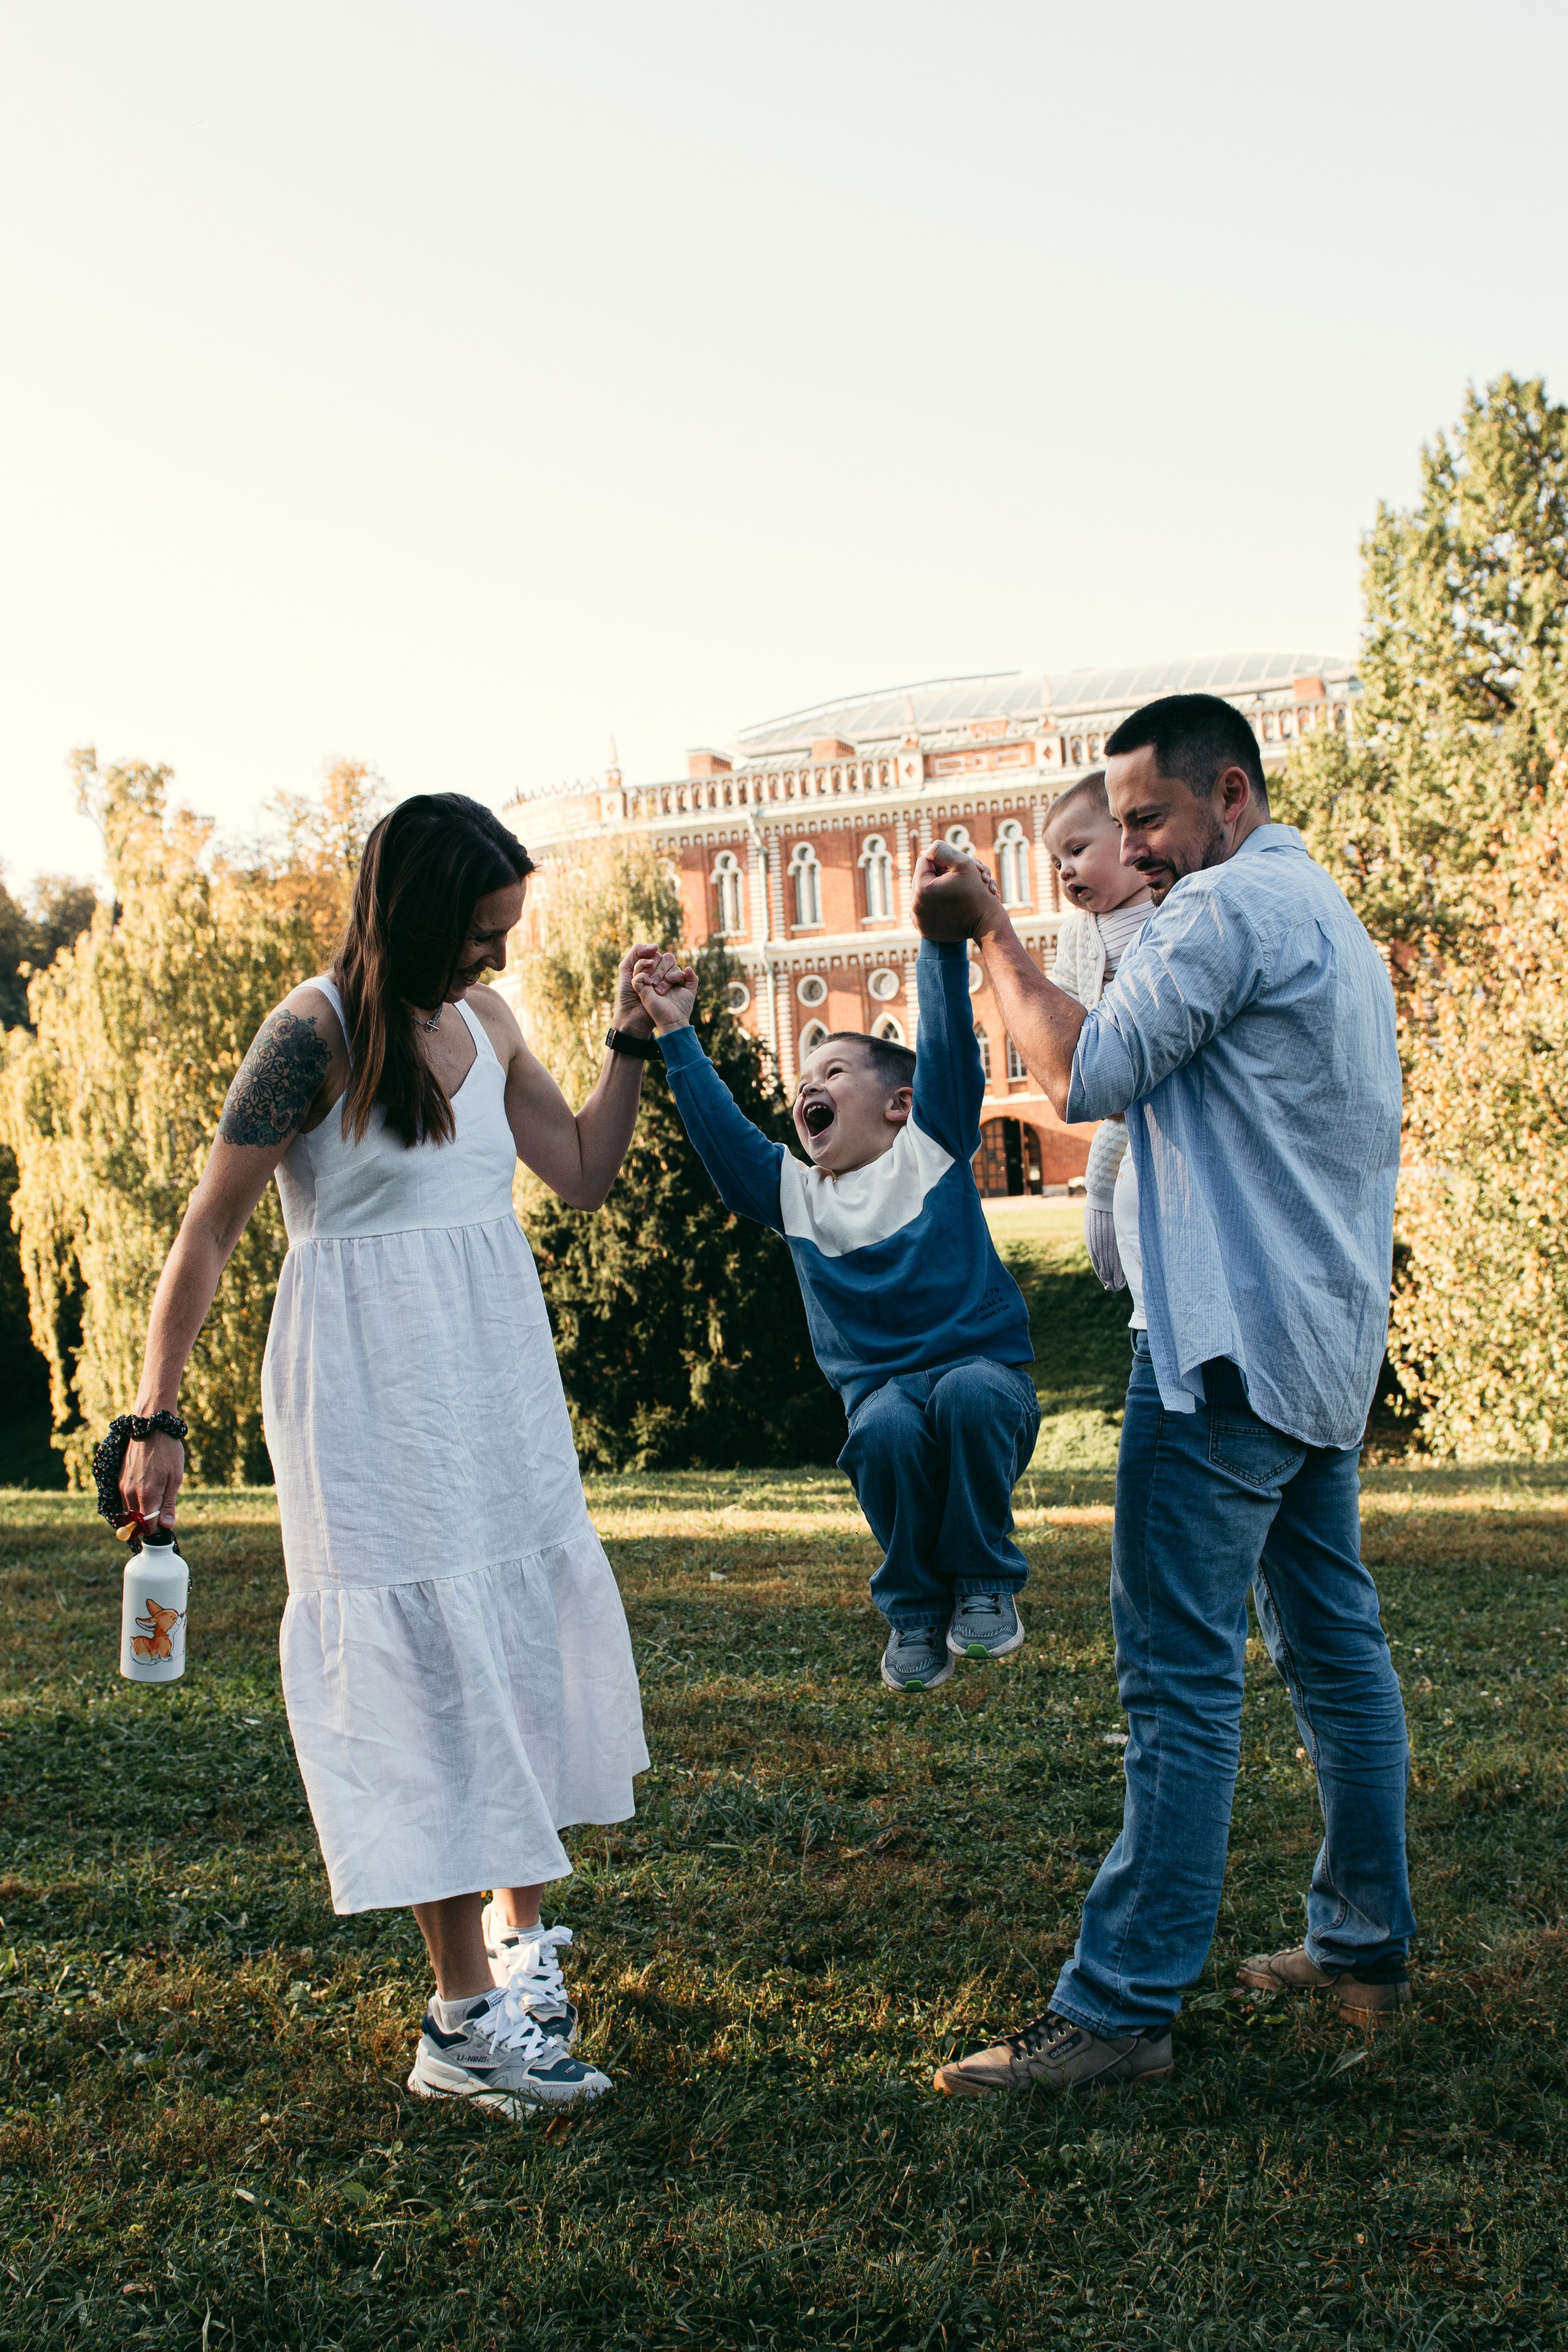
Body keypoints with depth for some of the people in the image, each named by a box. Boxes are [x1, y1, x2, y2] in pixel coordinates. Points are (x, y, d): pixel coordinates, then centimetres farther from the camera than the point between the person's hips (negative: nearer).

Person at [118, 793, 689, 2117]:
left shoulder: (488, 1025, 7)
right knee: (425, 1665, -5)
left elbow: (584, 1176, 15)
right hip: (370, 1396, -7)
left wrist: (633, 1038, 4)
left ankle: (520, 1930, 29)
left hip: (498, 1384, 7)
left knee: (536, 1636, 9)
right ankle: (464, 2020, 1)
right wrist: (154, 1421, -12)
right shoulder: (316, 1032, -13)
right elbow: (210, 1231, -11)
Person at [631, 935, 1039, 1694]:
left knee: (970, 1396, -36)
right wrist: (677, 1035, 7)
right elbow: (716, 1126, 10)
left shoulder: (930, 1147, 7)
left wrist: (941, 933, -10)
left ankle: (986, 1588, -15)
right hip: (883, 1386, 2)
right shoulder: (792, 1191, 16)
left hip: (983, 1367, -2)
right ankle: (915, 1615, -12)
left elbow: (947, 1035, -2)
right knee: (885, 1432, -33)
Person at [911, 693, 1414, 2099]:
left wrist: (991, 930, -7)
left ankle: (1121, 2006, -7)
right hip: (1331, 1347, 11)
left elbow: (1087, 1075, -15)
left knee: (1181, 1677, -10)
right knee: (1336, 1651, 15)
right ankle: (1365, 1944, 24)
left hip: (1232, 1344, -10)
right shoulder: (1333, 918, 21)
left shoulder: (1226, 907, -11)